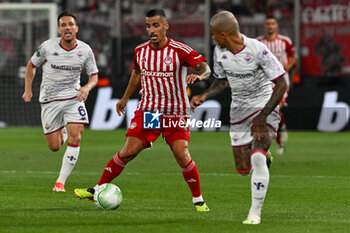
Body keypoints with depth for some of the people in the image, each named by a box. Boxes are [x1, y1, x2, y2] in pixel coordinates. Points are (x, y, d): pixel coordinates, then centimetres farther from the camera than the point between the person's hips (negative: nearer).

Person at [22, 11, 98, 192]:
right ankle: (62, 132, 41)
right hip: (49, 100, 0)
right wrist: (28, 89, -2)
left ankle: (61, 181, -7)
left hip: (73, 98, 0)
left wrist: (87, 87, -18)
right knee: (54, 147, 2)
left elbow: (94, 75, 4)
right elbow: (31, 65, 7)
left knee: (75, 138, -17)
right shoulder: (47, 47, -9)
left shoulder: (85, 50, -6)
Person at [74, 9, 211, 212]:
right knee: (128, 152, -6)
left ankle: (198, 200, 1)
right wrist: (125, 98, 30)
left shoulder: (180, 50, -12)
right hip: (147, 110, 3)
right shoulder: (141, 51, 2)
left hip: (176, 114, -3)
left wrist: (199, 76, -38)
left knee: (182, 155, -16)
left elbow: (205, 68, -15)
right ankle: (98, 189, 7)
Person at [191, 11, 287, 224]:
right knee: (243, 169, 3)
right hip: (239, 111, 6)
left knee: (257, 159, -26)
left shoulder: (258, 50, -22)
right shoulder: (220, 52, -2)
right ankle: (262, 155, 40)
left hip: (265, 108, -6)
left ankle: (255, 212, -14)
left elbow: (281, 84, -18)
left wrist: (263, 116, -24)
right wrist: (203, 97, -4)